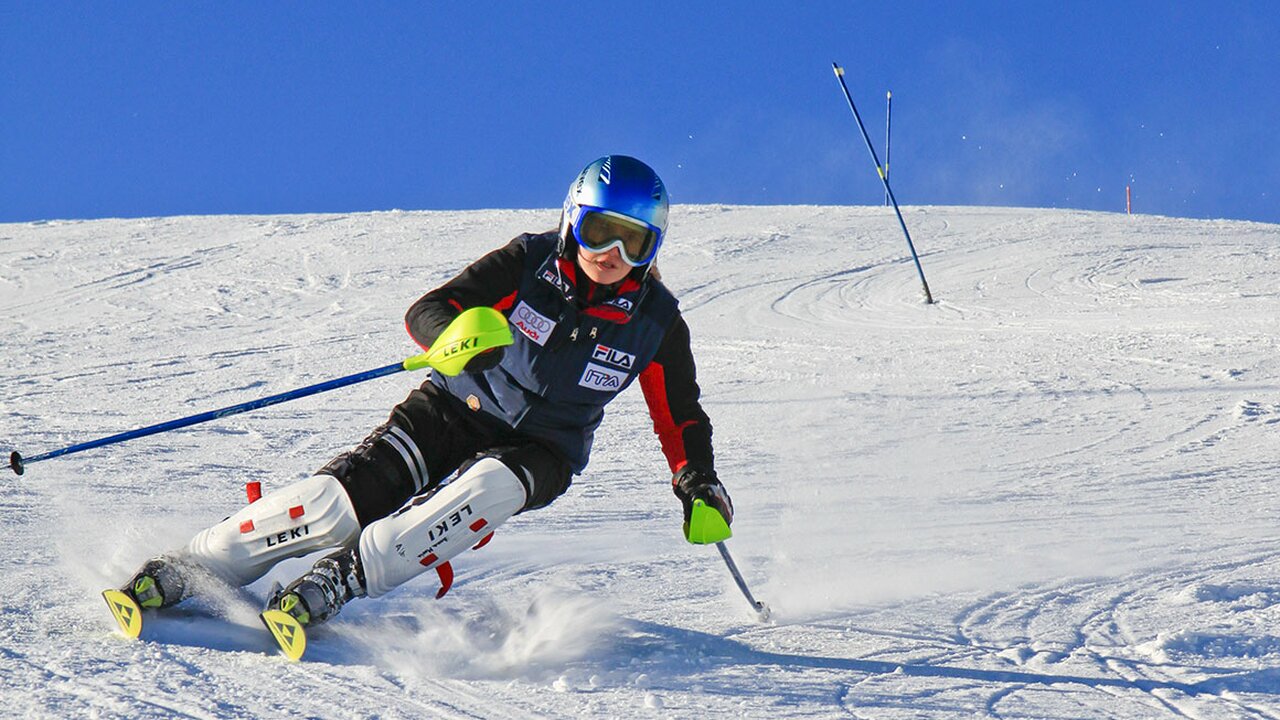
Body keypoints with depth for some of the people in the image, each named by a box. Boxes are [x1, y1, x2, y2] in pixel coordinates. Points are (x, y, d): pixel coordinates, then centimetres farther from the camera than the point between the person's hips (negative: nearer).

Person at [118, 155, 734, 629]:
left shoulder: (656, 321, -6)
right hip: (454, 412, -1)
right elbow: (426, 312, -17)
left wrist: (698, 482, -12)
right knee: (339, 498, -21)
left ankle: (340, 579, -35)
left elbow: (680, 417, 6)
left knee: (488, 489, -36)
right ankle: (188, 569, -11)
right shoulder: (528, 263, -11)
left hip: (539, 453, 1)